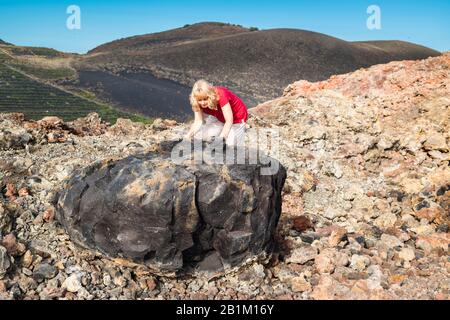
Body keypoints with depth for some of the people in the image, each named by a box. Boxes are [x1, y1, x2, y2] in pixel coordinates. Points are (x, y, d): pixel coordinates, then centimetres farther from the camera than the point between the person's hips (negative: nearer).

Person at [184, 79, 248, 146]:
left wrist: (221, 138, -46)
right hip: (220, 119, 5)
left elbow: (229, 121, -36)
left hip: (237, 118, -5)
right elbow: (198, 122, -20)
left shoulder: (220, 95, -37)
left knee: (230, 143, -16)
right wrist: (188, 136, -35)